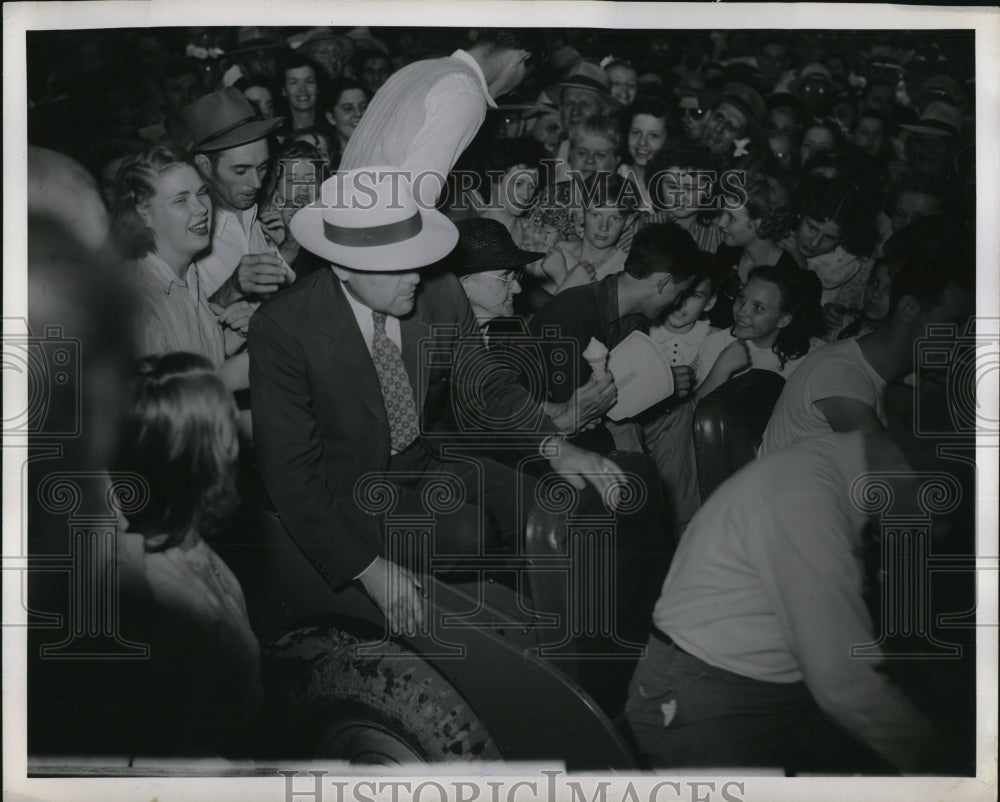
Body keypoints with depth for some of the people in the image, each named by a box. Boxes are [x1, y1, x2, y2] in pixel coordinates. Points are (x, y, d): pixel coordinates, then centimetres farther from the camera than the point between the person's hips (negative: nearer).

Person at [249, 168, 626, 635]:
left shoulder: (440, 293, -10)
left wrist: (553, 445, -16)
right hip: (345, 491, -5)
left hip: (427, 464, 5)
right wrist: (368, 568, -26)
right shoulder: (282, 327, -22)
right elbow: (289, 468, -19)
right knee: (469, 535, -29)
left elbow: (486, 385, 4)